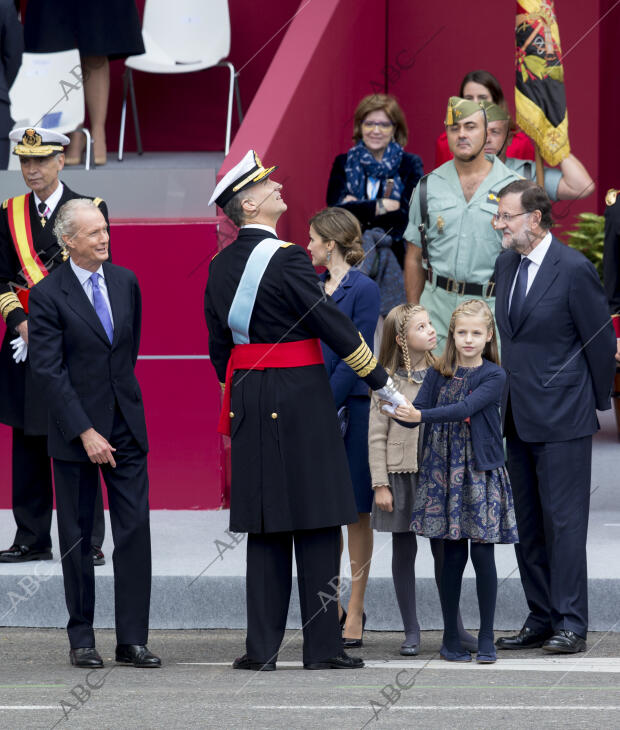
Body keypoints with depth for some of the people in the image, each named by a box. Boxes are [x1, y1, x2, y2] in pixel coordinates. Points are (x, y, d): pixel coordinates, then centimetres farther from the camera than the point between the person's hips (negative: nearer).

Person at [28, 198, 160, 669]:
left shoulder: (126, 282, 6)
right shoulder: (48, 295, -9)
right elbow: (49, 370, -13)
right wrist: (86, 432, -17)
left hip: (126, 427, 4)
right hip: (76, 429, -4)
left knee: (135, 531, -2)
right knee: (77, 538, 4)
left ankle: (132, 639, 1)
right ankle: (82, 639, 14)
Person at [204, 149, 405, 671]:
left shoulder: (221, 267, 8)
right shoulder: (287, 259, -14)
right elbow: (334, 326, -13)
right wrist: (382, 382, -5)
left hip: (248, 403, 7)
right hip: (301, 400, -7)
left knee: (265, 529, 9)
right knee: (317, 524, -1)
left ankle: (262, 647, 8)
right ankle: (323, 645, 0)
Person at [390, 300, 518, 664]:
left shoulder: (494, 376, -5)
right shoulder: (439, 374, 6)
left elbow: (465, 409, -19)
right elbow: (419, 410, -2)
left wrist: (421, 415, -30)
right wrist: (400, 411, -24)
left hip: (482, 471, -2)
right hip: (445, 471, 2)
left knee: (483, 554, -3)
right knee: (453, 554, 3)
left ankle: (487, 639, 5)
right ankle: (451, 637, 12)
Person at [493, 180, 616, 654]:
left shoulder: (574, 269, -13)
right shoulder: (507, 265, 10)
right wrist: (511, 394, 16)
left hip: (562, 419, -8)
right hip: (520, 418, 8)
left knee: (563, 521, -6)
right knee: (527, 525, 11)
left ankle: (571, 625, -1)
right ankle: (541, 620, 19)